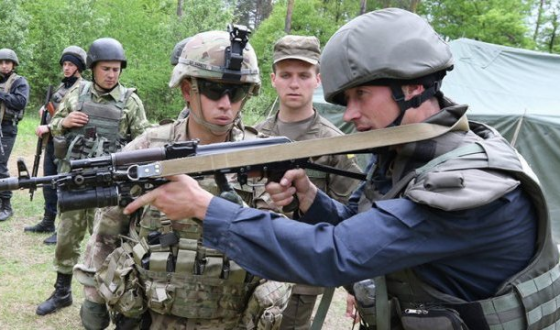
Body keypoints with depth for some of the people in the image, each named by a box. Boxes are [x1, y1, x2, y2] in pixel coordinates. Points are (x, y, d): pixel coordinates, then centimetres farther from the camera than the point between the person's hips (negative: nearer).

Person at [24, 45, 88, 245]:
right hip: (51, 141, 9)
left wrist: (49, 127, -21)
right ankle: (48, 222, 26)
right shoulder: (62, 86, 17)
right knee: (49, 183, 15)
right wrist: (45, 109, 6)